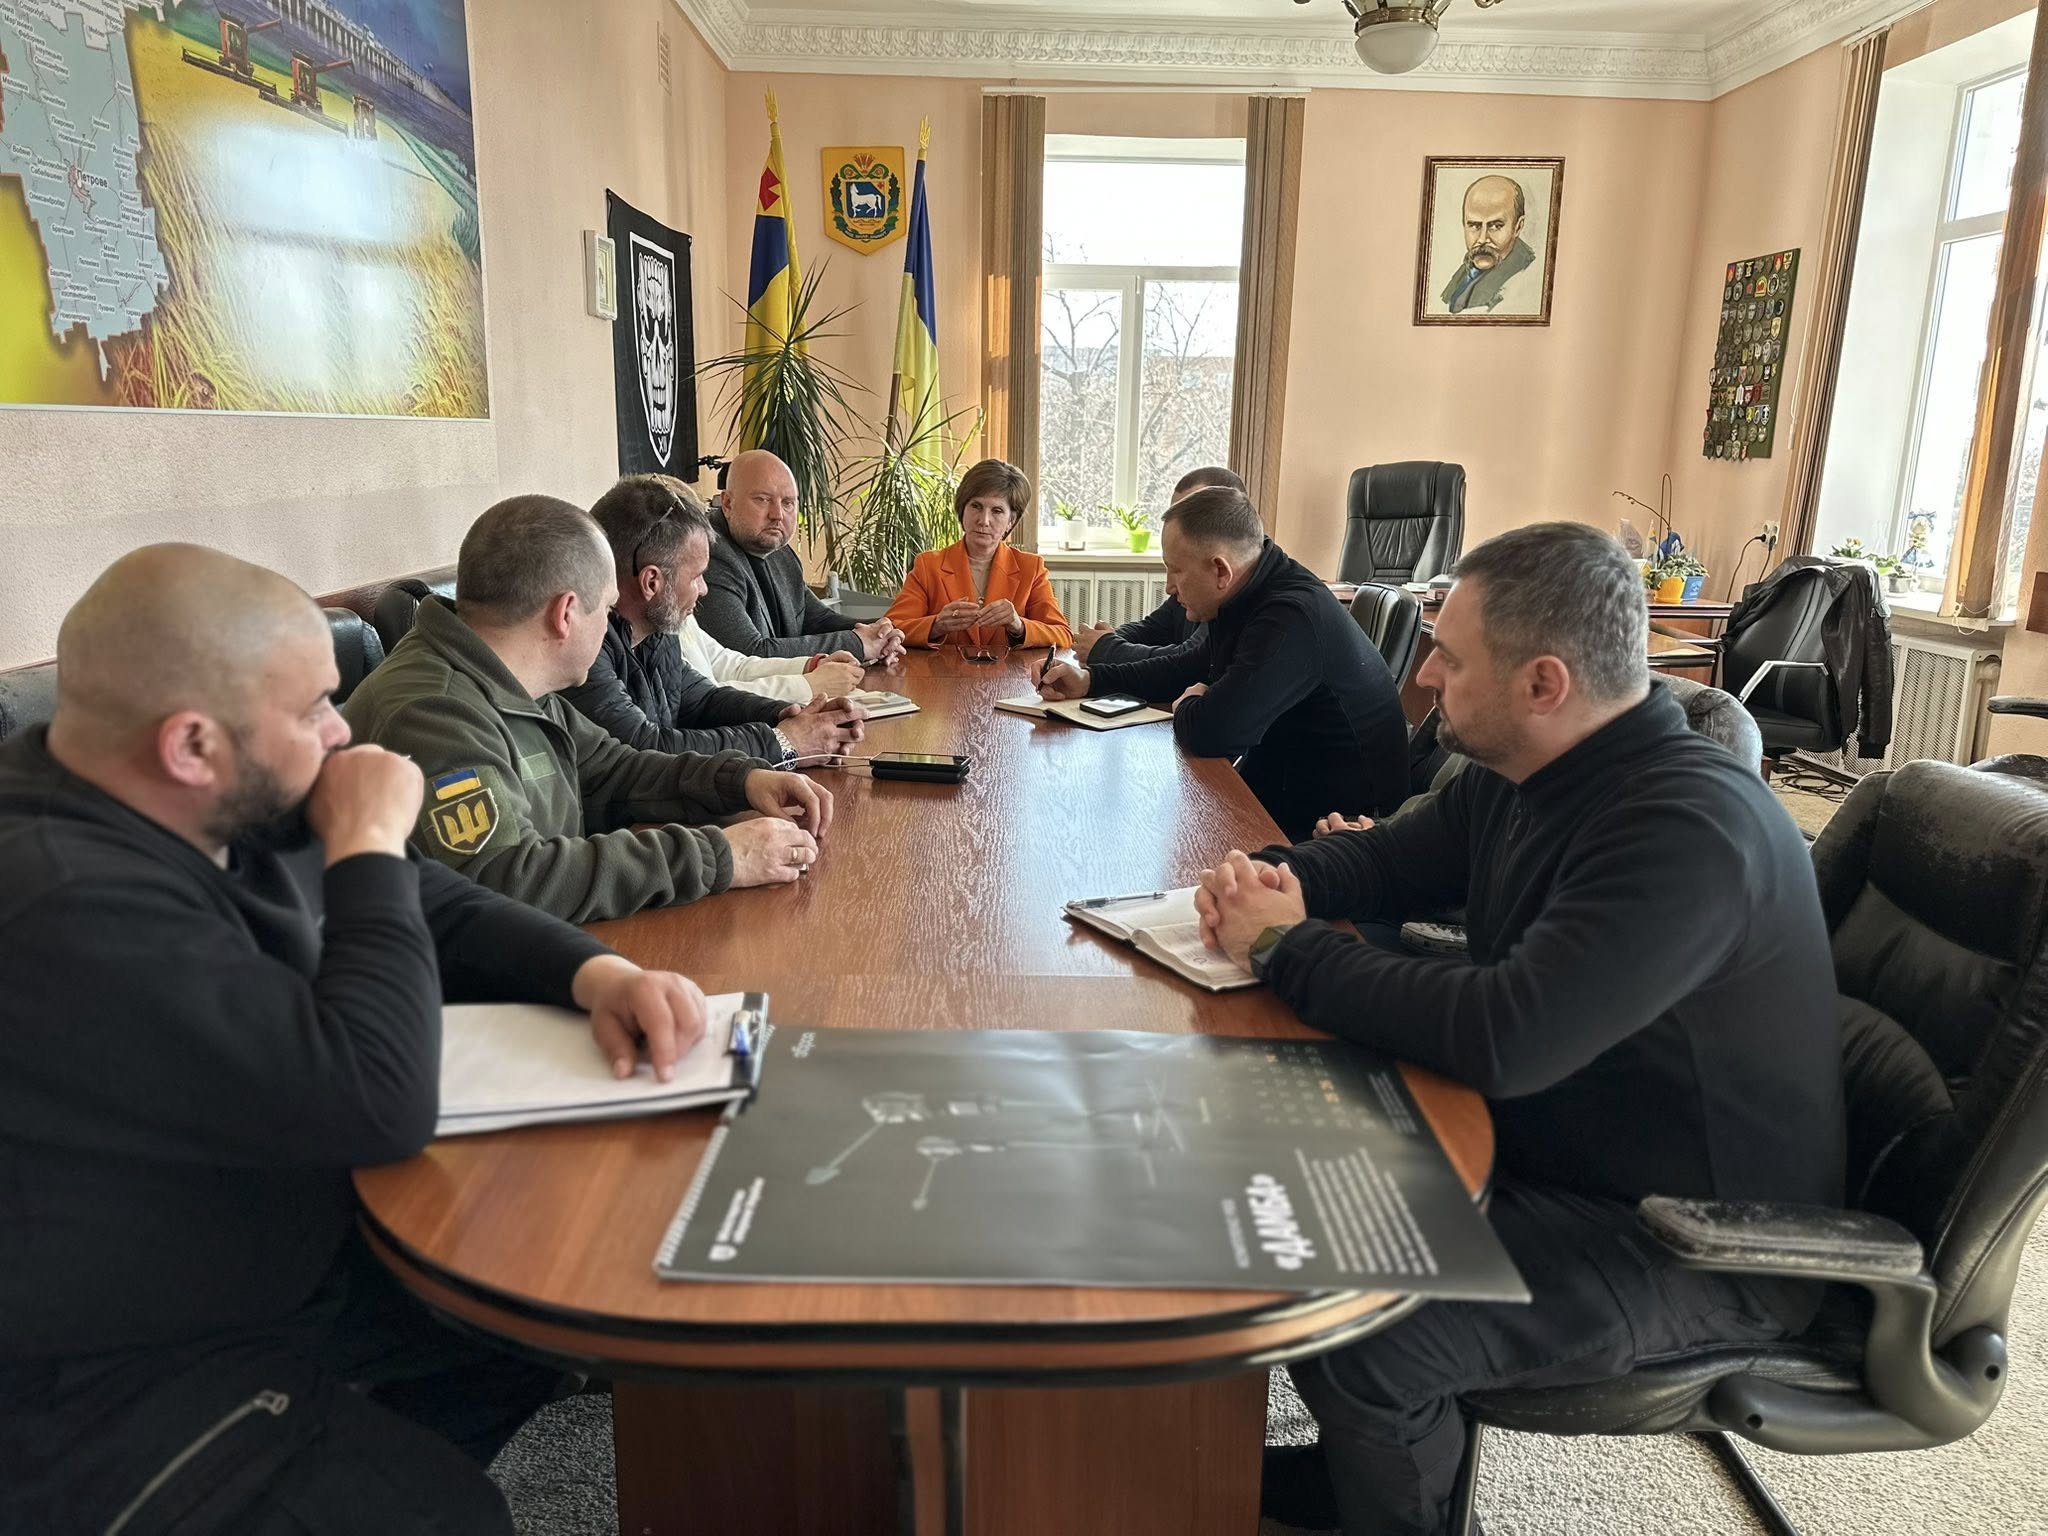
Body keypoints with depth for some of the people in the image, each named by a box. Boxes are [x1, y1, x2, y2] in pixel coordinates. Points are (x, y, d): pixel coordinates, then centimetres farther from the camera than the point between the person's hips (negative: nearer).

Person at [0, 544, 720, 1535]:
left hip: (294, 1260, 9)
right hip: (115, 1391, -8)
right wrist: (369, 845, -23)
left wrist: (595, 973, -11)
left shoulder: (233, 815, -3)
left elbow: (438, 913, 8)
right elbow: (383, 1104, -33)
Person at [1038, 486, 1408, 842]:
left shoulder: (1293, 618, -28)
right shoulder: (1254, 599, 5)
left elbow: (1211, 732, -33)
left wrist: (1188, 707, -8)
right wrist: (1090, 679, 10)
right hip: (1277, 791, 9)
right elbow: (1189, 665, 21)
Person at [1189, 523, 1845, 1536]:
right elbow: (1381, 860, 13)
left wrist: (1288, 948, -24)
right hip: (1548, 1143, 9)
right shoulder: (1516, 777, 0)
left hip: (1695, 1248, -9)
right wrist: (1268, 880, -10)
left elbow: (1499, 1041, -37)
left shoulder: (1689, 828, -29)